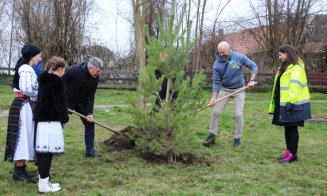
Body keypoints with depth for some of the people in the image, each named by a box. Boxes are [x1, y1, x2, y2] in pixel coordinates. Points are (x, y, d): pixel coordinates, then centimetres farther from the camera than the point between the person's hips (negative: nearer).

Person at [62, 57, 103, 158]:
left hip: (82, 102, 5)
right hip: (67, 100, -4)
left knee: (90, 123, 0)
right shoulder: (73, 71, -29)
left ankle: (90, 150, 7)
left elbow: (90, 97, -9)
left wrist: (89, 113, -19)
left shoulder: (95, 79, -13)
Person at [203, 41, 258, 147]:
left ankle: (237, 138, 11)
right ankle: (212, 135, 10)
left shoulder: (239, 57, -14)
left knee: (238, 114, -6)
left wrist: (252, 80, -15)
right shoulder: (217, 64, -12)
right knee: (215, 112, -3)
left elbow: (253, 66, -4)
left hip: (239, 90, -1)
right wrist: (214, 97, -15)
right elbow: (216, 82, -9)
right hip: (224, 89, 1)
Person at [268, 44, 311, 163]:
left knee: (292, 128, -4)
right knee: (287, 128, 12)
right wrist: (276, 103, 19)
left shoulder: (296, 68, -13)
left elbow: (295, 86, -22)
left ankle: (293, 154, 4)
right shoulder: (284, 67, 17)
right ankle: (289, 151, 20)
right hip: (284, 104, 9)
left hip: (294, 105, -9)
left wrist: (290, 101, -27)